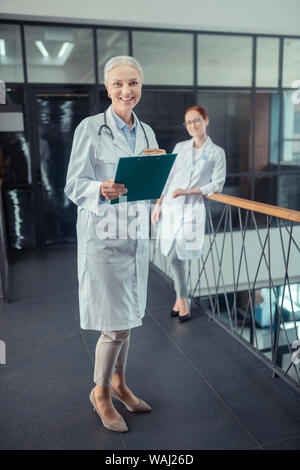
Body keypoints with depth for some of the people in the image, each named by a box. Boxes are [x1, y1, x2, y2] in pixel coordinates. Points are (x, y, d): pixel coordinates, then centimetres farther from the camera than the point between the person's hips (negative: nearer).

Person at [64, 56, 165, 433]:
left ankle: (119, 383, 37)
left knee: (127, 316, 15)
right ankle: (100, 393, 24)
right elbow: (74, 186, -10)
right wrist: (103, 190, -30)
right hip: (103, 235, -6)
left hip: (136, 234, 6)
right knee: (116, 323, -2)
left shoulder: (146, 132, 10)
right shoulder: (90, 129, -7)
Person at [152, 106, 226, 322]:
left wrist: (188, 191, -12)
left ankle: (182, 298, 12)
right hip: (170, 206, 4)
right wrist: (158, 204, 9)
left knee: (175, 256, -8)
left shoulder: (216, 152, 3)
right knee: (173, 256, 4)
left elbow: (217, 184, -2)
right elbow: (168, 177, 13)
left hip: (192, 208, -3)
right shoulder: (180, 147, 12)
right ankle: (182, 299, 21)